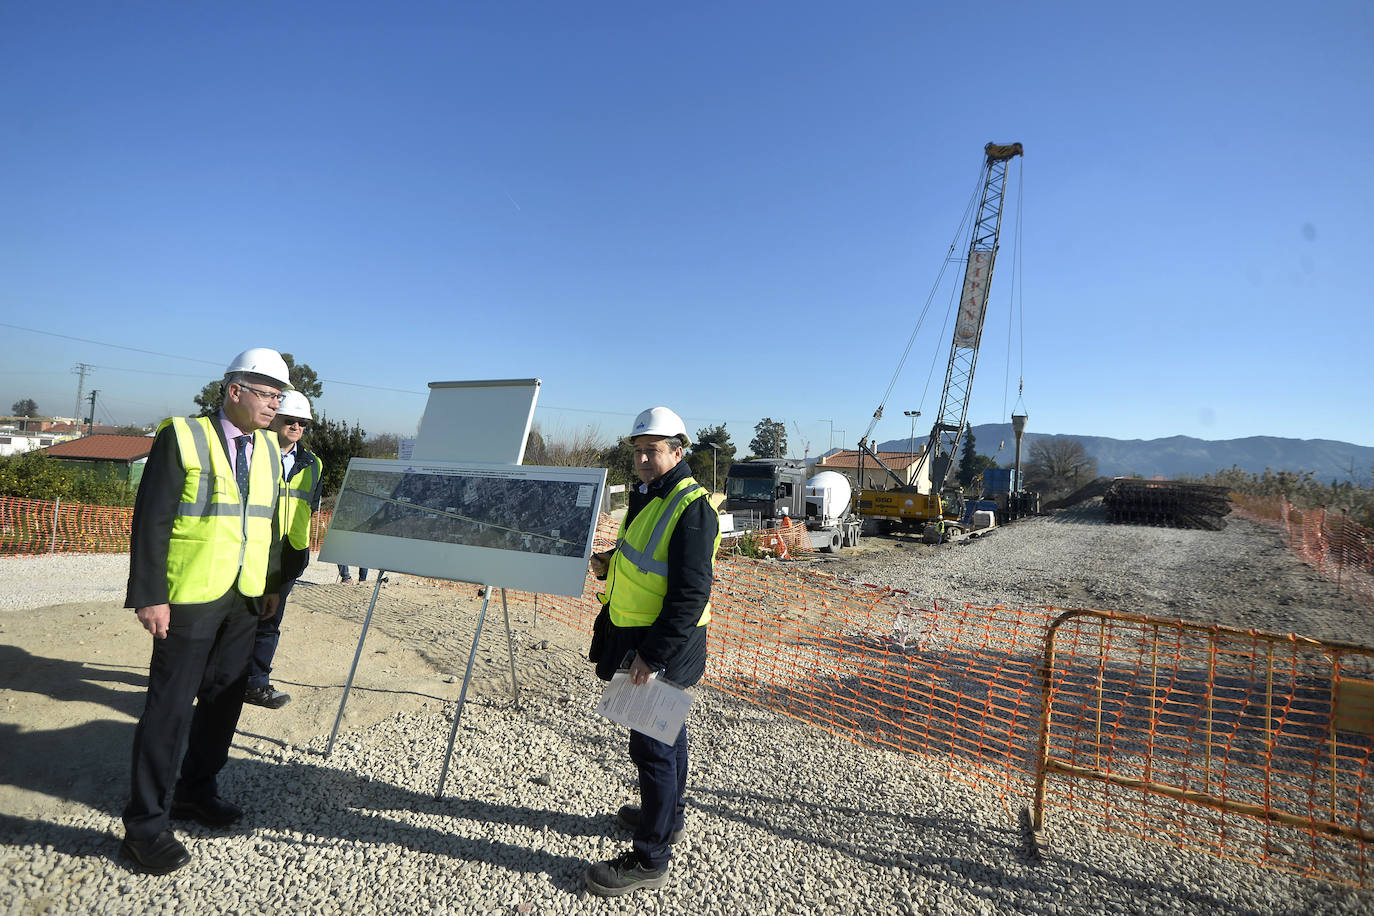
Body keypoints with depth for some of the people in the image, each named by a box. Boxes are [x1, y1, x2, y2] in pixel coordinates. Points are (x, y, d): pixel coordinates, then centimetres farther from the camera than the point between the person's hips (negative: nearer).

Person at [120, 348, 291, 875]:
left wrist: (271, 585, 13)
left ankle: (195, 791, 31)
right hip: (191, 597, -6)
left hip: (244, 599, 6)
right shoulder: (183, 436, -8)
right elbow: (150, 520, -11)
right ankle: (146, 823, 14)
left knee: (224, 698, 14)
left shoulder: (268, 449, 10)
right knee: (171, 706, 1)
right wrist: (150, 596, -15)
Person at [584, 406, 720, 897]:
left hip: (665, 644, -10)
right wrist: (609, 564, 6)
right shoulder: (648, 495, 10)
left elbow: (691, 593, -25)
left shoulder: (691, 507, -21)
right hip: (639, 636, 10)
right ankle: (667, 815, 42)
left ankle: (650, 858, 14)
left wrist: (654, 653, -25)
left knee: (652, 745, 0)